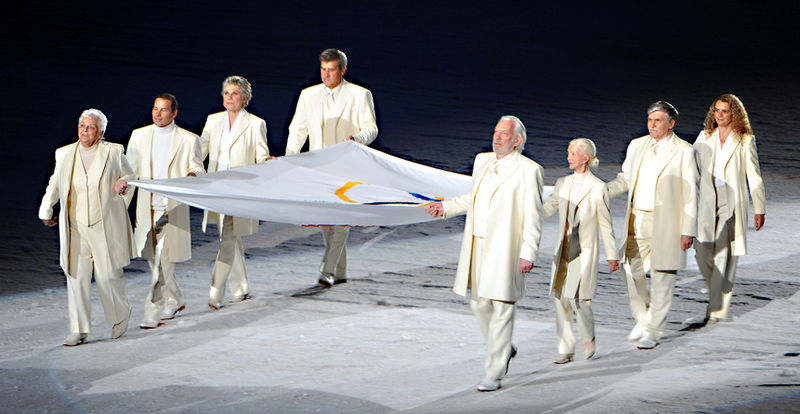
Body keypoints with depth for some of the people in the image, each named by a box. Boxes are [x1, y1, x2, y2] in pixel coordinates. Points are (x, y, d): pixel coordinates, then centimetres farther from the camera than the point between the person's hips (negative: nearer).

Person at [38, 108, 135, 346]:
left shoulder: (113, 152, 0)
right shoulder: (64, 154, 8)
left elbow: (130, 175, 13)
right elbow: (55, 184, 22)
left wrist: (122, 184, -8)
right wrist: (45, 212, 21)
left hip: (105, 227, -3)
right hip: (75, 229, 3)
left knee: (107, 276, -3)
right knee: (76, 277, -2)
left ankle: (120, 316, 25)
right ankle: (78, 330, 3)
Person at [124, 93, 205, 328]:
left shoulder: (188, 140, 0)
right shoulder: (139, 136, 9)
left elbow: (198, 169, 5)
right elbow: (130, 171, 14)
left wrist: (194, 174, -19)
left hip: (173, 209, -4)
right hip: (146, 208, 4)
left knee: (164, 261, -10)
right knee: (154, 261, 11)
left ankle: (153, 313, -8)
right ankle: (174, 302, 31)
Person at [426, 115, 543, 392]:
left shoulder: (528, 170, -8)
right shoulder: (482, 161, 13)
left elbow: (533, 217, -10)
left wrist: (528, 254, -15)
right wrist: (446, 208, 20)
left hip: (505, 250, -7)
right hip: (477, 245, 7)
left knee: (501, 309, -4)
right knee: (479, 303, 12)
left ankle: (494, 374, 1)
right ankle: (504, 349, 35)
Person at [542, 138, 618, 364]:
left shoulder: (597, 187, -5)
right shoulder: (563, 184, 10)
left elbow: (605, 224, -2)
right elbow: (547, 208, 15)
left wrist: (612, 255, 0)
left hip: (585, 251, -5)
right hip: (564, 250, 5)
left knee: (578, 297, -13)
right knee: (560, 298, 2)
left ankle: (589, 338, 13)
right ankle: (566, 349, 11)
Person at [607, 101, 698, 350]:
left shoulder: (683, 151, -5)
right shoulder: (637, 146, 10)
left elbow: (690, 193, -6)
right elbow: (625, 178, 19)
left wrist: (688, 230, -10)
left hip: (665, 224, -5)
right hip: (636, 220, 5)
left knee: (662, 278, 1)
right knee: (631, 271, 3)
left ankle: (653, 331, 10)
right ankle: (643, 317, 25)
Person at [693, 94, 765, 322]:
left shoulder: (745, 140, 0)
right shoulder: (705, 137, 9)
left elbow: (754, 176, 2)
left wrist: (759, 209, 0)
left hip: (732, 204, -3)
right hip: (708, 203, 3)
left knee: (724, 255, -9)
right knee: (703, 253, -2)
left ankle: (717, 309, -4)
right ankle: (718, 292, 25)